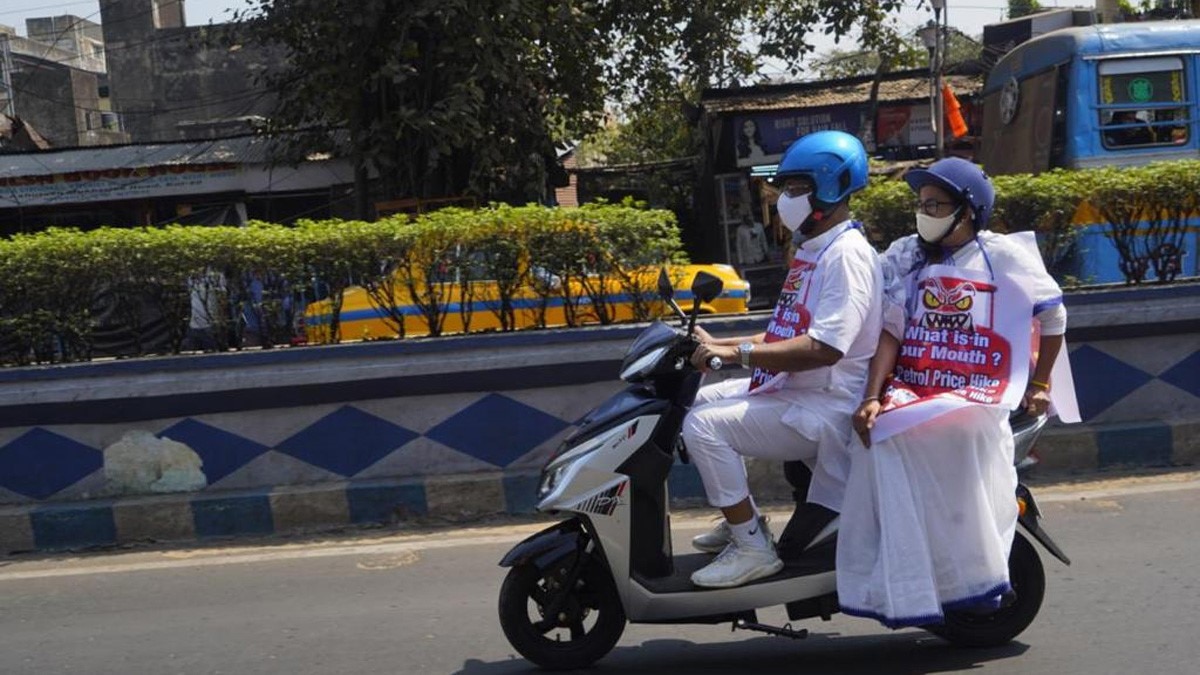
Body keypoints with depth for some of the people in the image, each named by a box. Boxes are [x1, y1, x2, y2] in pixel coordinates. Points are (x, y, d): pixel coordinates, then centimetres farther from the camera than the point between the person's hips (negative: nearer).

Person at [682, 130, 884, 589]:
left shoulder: (847, 254, -17)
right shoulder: (812, 250, 16)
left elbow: (824, 348, -28)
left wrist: (737, 352, -27)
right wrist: (719, 345, 9)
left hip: (824, 408, -11)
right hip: (792, 391, 11)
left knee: (704, 425, -22)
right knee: (701, 400, 16)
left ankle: (753, 548, -12)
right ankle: (742, 518, 21)